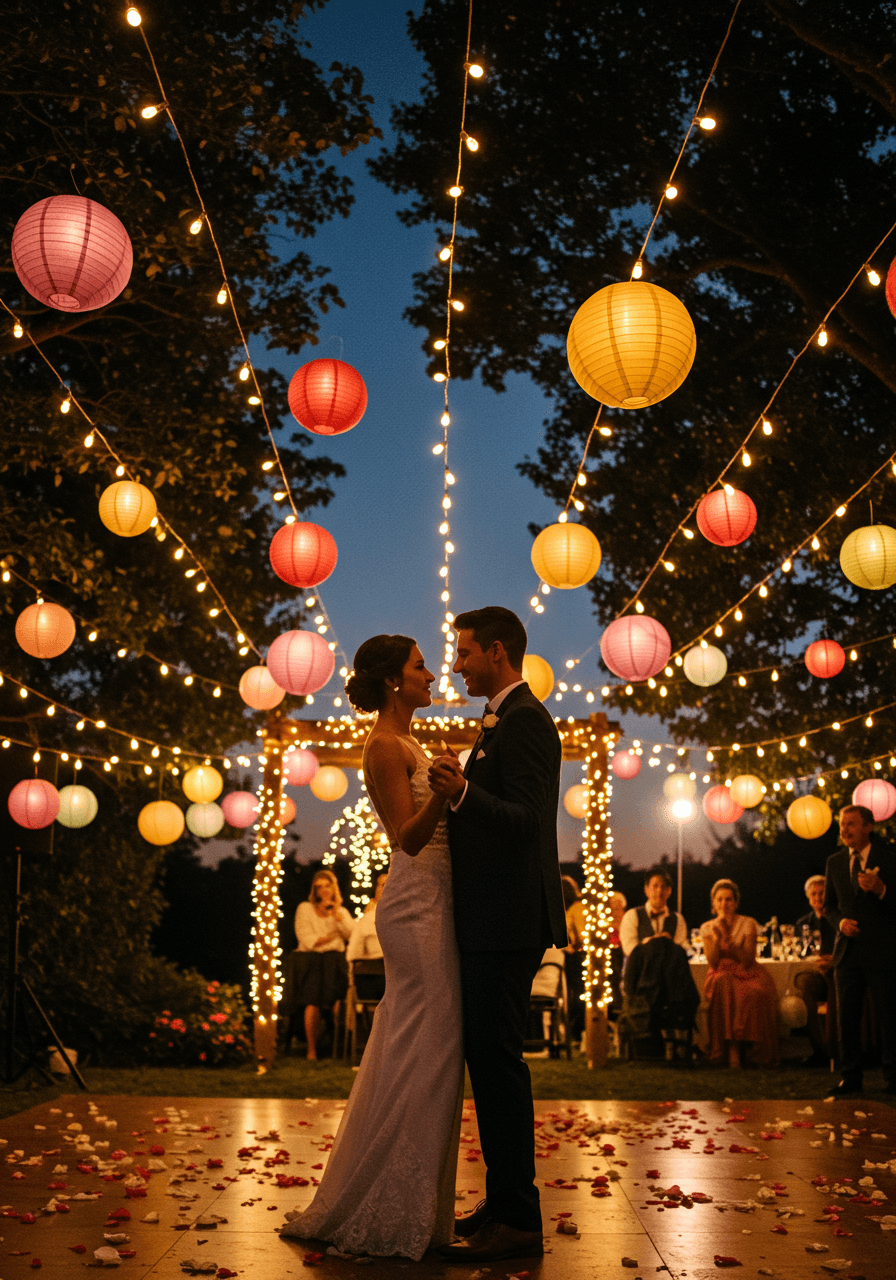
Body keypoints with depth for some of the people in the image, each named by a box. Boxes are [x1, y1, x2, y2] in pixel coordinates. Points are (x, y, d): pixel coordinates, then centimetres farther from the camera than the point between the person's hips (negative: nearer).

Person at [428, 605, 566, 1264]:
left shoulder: (524, 719, -13)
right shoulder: (506, 719, 20)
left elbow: (527, 819, -23)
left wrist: (462, 793, -34)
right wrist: (458, 794, 23)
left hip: (509, 922, -11)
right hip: (495, 920, 11)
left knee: (497, 1058, -7)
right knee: (490, 1057, 14)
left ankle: (518, 1222, 2)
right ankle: (505, 1203, 23)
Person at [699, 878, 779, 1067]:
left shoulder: (747, 924, 0)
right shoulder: (707, 928, 8)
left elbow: (747, 961, -9)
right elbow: (713, 963, -3)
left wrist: (728, 938, -20)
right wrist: (716, 937, -16)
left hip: (747, 974, -1)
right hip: (722, 974, 1)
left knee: (754, 993, -37)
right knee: (722, 984, -37)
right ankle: (731, 1048, -35)